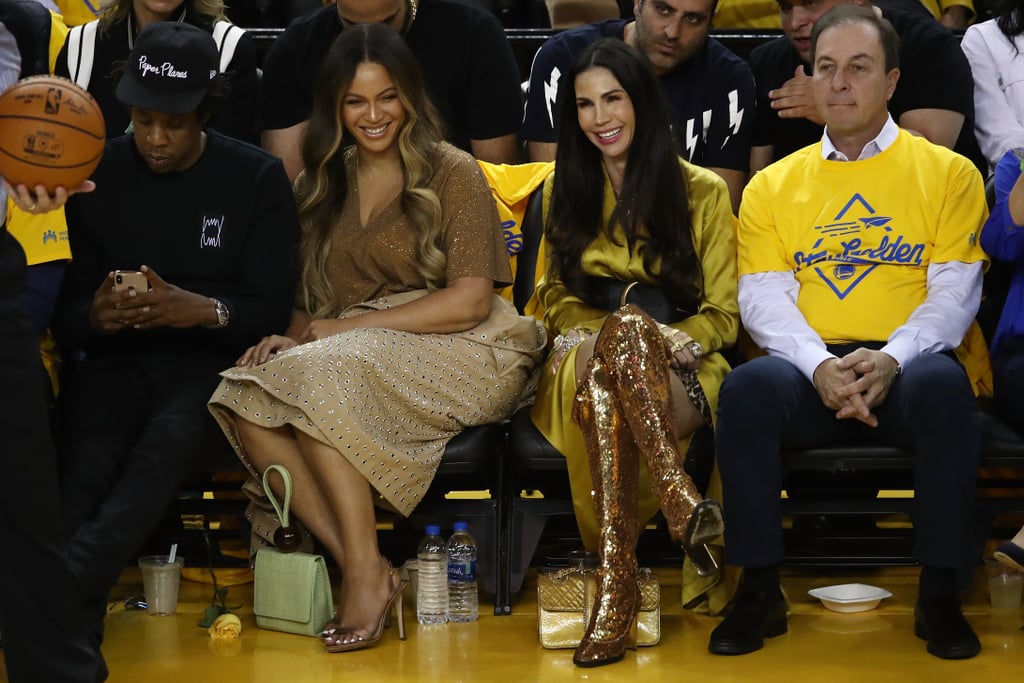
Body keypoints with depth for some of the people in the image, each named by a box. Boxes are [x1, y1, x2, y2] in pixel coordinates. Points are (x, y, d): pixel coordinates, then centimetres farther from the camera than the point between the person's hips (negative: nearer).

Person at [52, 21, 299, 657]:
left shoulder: (257, 178, 2)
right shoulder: (97, 175, 7)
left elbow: (273, 304, -2)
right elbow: (65, 309, 7)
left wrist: (203, 310, -24)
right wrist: (94, 317, -19)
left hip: (210, 357, -2)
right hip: (113, 357, 2)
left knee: (167, 444, -36)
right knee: (87, 461, -32)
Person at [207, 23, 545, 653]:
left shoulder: (453, 174, 0)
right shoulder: (324, 184, 18)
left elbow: (470, 300, -9)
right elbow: (314, 299, 19)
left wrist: (346, 327, -12)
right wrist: (291, 336, -6)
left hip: (461, 355, -6)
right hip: (356, 357, 6)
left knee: (321, 376, -34)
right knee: (244, 401, -24)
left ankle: (367, 571, -29)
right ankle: (361, 566, -29)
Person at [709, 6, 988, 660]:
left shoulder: (949, 173, 11)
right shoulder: (773, 184, 16)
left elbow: (955, 293, 1)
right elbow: (764, 297, 5)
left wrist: (891, 360, -19)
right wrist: (820, 366, -16)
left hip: (908, 367, -1)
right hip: (809, 370, 1)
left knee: (943, 384, -36)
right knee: (748, 387, -32)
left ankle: (940, 595, -23)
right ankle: (760, 591, -19)